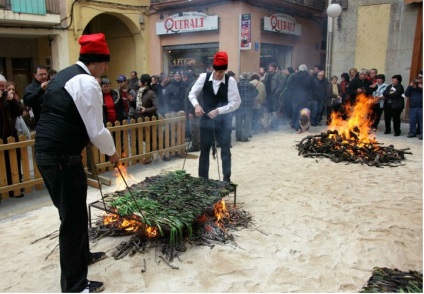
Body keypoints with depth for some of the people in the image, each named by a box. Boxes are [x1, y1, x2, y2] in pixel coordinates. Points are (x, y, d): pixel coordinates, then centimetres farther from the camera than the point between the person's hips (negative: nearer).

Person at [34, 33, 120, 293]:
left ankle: (83, 256, 44)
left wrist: (93, 146, 26)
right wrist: (112, 151, 4)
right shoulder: (87, 82, -14)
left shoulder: (65, 75, 17)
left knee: (73, 212, 24)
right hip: (62, 158, -10)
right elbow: (97, 130, -14)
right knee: (73, 218, 1)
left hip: (46, 152, 10)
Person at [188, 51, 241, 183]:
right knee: (204, 150, 8)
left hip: (223, 120, -1)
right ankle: (202, 179, 21)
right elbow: (192, 93, 2)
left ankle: (227, 179, 19)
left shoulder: (230, 81, -11)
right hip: (206, 119, 2)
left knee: (225, 150, 5)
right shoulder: (204, 77, -6)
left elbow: (236, 102, -14)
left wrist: (218, 111, -23)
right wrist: (196, 105, -18)